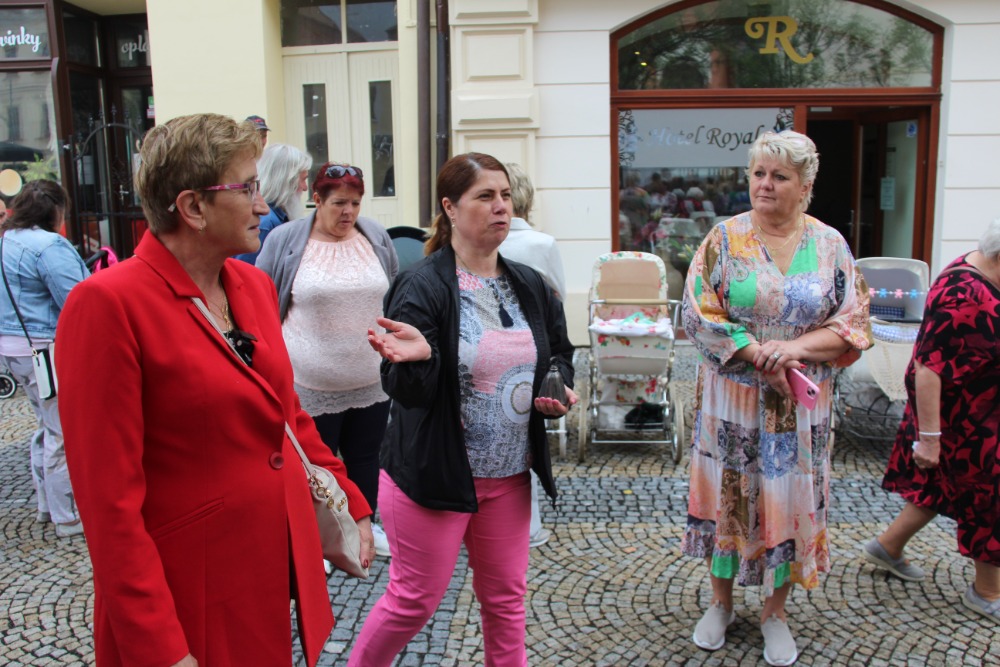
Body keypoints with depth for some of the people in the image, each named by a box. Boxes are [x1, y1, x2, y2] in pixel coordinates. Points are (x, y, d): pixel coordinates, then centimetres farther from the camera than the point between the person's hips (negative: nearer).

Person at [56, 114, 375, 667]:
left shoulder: (255, 286, 5)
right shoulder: (107, 304, -18)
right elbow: (110, 498, -18)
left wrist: (350, 503, 11)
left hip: (279, 570, 7)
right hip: (191, 601, -6)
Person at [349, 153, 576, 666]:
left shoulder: (531, 287, 4)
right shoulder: (421, 287, -14)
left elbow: (559, 355, 16)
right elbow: (410, 393, -18)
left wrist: (560, 392, -5)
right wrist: (417, 358, -40)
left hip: (509, 474, 5)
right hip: (433, 474, -5)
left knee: (505, 597, 17)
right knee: (414, 599, 8)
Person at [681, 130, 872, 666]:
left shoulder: (830, 245, 1)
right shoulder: (725, 239, -4)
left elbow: (854, 325, -1)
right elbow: (698, 314, -11)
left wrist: (797, 347, -19)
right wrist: (761, 355, -19)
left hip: (801, 406, 1)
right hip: (732, 398, -1)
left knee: (790, 500, 10)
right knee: (728, 493, 10)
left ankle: (775, 612, 31)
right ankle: (721, 601, 31)